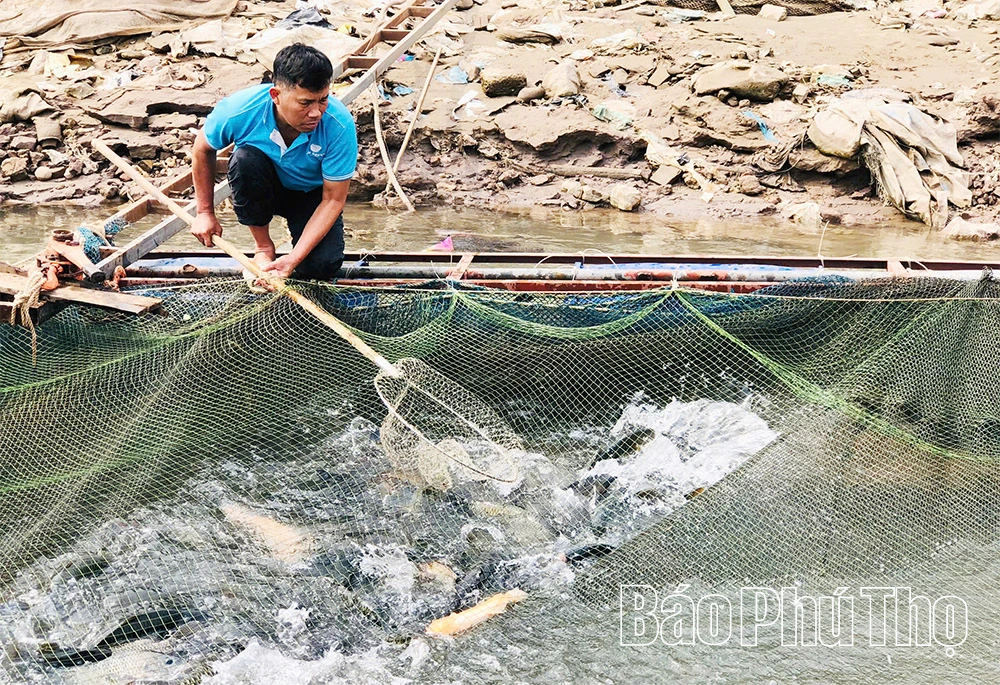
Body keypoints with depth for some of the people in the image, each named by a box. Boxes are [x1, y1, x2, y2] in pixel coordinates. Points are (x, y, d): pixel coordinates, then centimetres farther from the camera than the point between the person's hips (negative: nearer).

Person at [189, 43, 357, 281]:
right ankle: (263, 245, -11)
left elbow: (333, 199, -24)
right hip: (259, 189, 2)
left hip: (312, 194, -1)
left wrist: (294, 258, -33)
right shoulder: (240, 109, -29)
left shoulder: (340, 125, -32)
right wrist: (205, 212, -3)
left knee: (322, 266, -28)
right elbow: (202, 150, -6)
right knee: (245, 159, -34)